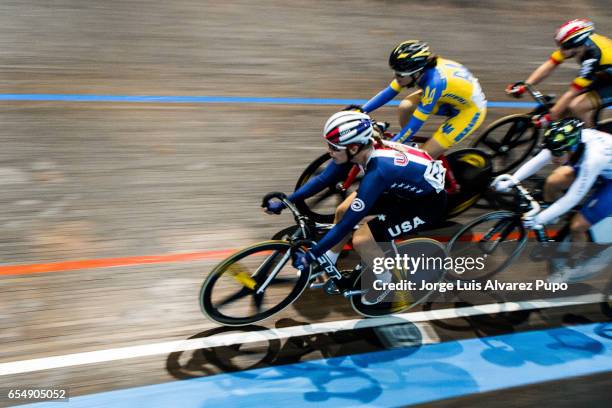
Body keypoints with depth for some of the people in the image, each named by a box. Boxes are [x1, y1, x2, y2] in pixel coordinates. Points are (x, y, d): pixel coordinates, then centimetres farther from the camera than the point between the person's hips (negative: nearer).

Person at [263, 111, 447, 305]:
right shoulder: (362, 148, -16)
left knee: (361, 239, -19)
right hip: (403, 188, 8)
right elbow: (323, 179, -3)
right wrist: (283, 202, -1)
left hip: (429, 201, -8)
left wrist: (310, 255, -25)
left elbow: (349, 222, -33)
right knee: (343, 212, 2)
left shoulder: (378, 170, -38)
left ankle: (385, 281, 11)